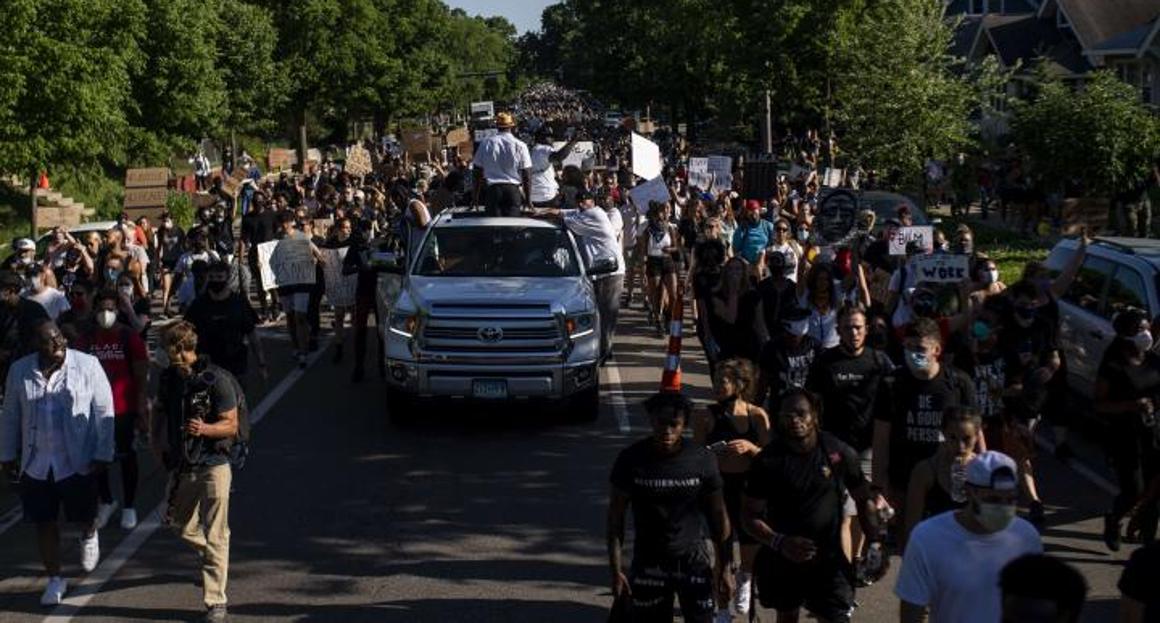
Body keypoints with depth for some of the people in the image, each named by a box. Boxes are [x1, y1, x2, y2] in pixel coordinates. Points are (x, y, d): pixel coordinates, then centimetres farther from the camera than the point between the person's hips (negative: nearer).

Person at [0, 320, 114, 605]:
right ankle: (55, 579, 22)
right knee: (45, 523, 7)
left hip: (77, 461, -2)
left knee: (83, 515, 7)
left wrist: (103, 453, -8)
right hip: (36, 463, 2)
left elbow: (104, 411, -6)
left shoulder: (87, 365, -9)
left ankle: (89, 536, 43)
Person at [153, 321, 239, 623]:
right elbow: (160, 410, 23)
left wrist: (204, 429, -31)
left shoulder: (216, 380, -15)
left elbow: (231, 426, -13)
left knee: (214, 536, -4)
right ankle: (212, 561, 49)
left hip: (212, 465, -7)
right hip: (181, 465, 7)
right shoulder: (169, 377, 4)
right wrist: (157, 440, 9)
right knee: (180, 525, 22)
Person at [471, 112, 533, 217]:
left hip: (493, 189, 1)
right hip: (512, 189, -1)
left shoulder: (486, 143, 4)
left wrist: (475, 196, 15)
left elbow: (478, 172, 8)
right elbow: (527, 175, 0)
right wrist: (528, 198, 8)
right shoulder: (520, 145, 0)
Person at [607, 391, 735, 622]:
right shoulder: (631, 459, -10)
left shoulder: (703, 460, -9)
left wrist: (726, 569, -1)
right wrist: (616, 570, -8)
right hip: (647, 564, 0)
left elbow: (718, 515, 0)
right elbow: (616, 516, -4)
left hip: (693, 561, 0)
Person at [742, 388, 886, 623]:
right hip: (782, 560, 1)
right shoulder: (768, 460, -10)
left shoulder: (839, 453, -8)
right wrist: (779, 542, -24)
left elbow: (864, 499, 3)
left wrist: (874, 543, -10)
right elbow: (750, 516, -7)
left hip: (828, 559, -1)